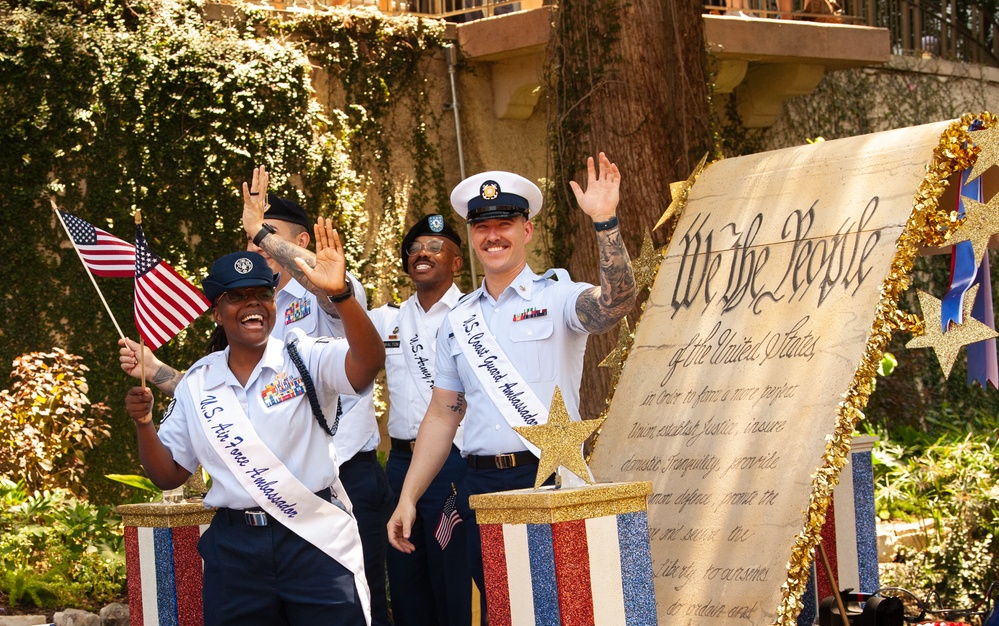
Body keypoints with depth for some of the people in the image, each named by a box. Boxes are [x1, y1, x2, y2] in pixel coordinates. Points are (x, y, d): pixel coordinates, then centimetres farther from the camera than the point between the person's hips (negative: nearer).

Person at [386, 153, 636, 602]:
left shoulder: (556, 297, -1)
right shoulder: (458, 321, 14)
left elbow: (615, 303, -23)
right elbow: (442, 416, 16)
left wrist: (605, 222, -34)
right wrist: (408, 498, 10)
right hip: (481, 487, 5)